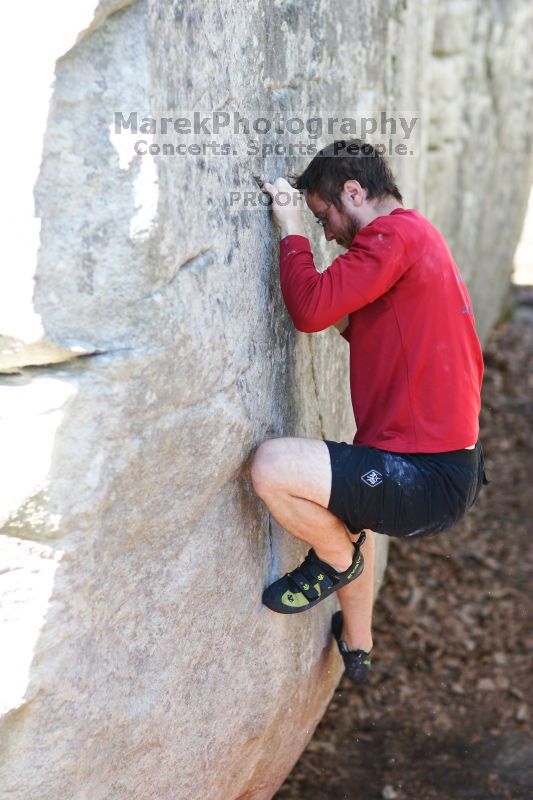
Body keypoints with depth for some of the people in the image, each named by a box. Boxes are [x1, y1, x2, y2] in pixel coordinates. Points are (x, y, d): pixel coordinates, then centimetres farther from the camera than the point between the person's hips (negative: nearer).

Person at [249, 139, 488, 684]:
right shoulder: (420, 237, 19)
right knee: (347, 497, 39)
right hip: (454, 468, 11)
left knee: (272, 466, -24)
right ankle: (356, 646, 52)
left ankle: (339, 562, 6)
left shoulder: (395, 234, -13)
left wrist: (292, 229, -7)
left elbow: (310, 308, -20)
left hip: (427, 482, -11)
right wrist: (352, 323, 15)